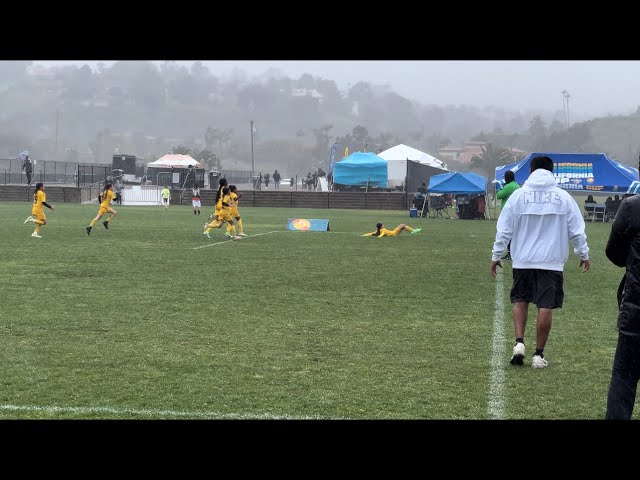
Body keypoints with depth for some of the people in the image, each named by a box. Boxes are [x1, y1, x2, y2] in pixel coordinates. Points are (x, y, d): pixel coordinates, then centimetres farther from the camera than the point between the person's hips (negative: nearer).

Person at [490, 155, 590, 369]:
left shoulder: (518, 195, -1)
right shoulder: (563, 197, 0)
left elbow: (504, 229, 0)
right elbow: (577, 231, 4)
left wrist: (496, 256, 9)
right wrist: (584, 254, 17)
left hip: (523, 261, 1)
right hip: (552, 261, -1)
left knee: (520, 300, 17)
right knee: (545, 307, 3)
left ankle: (519, 342, 1)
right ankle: (539, 354, 5)